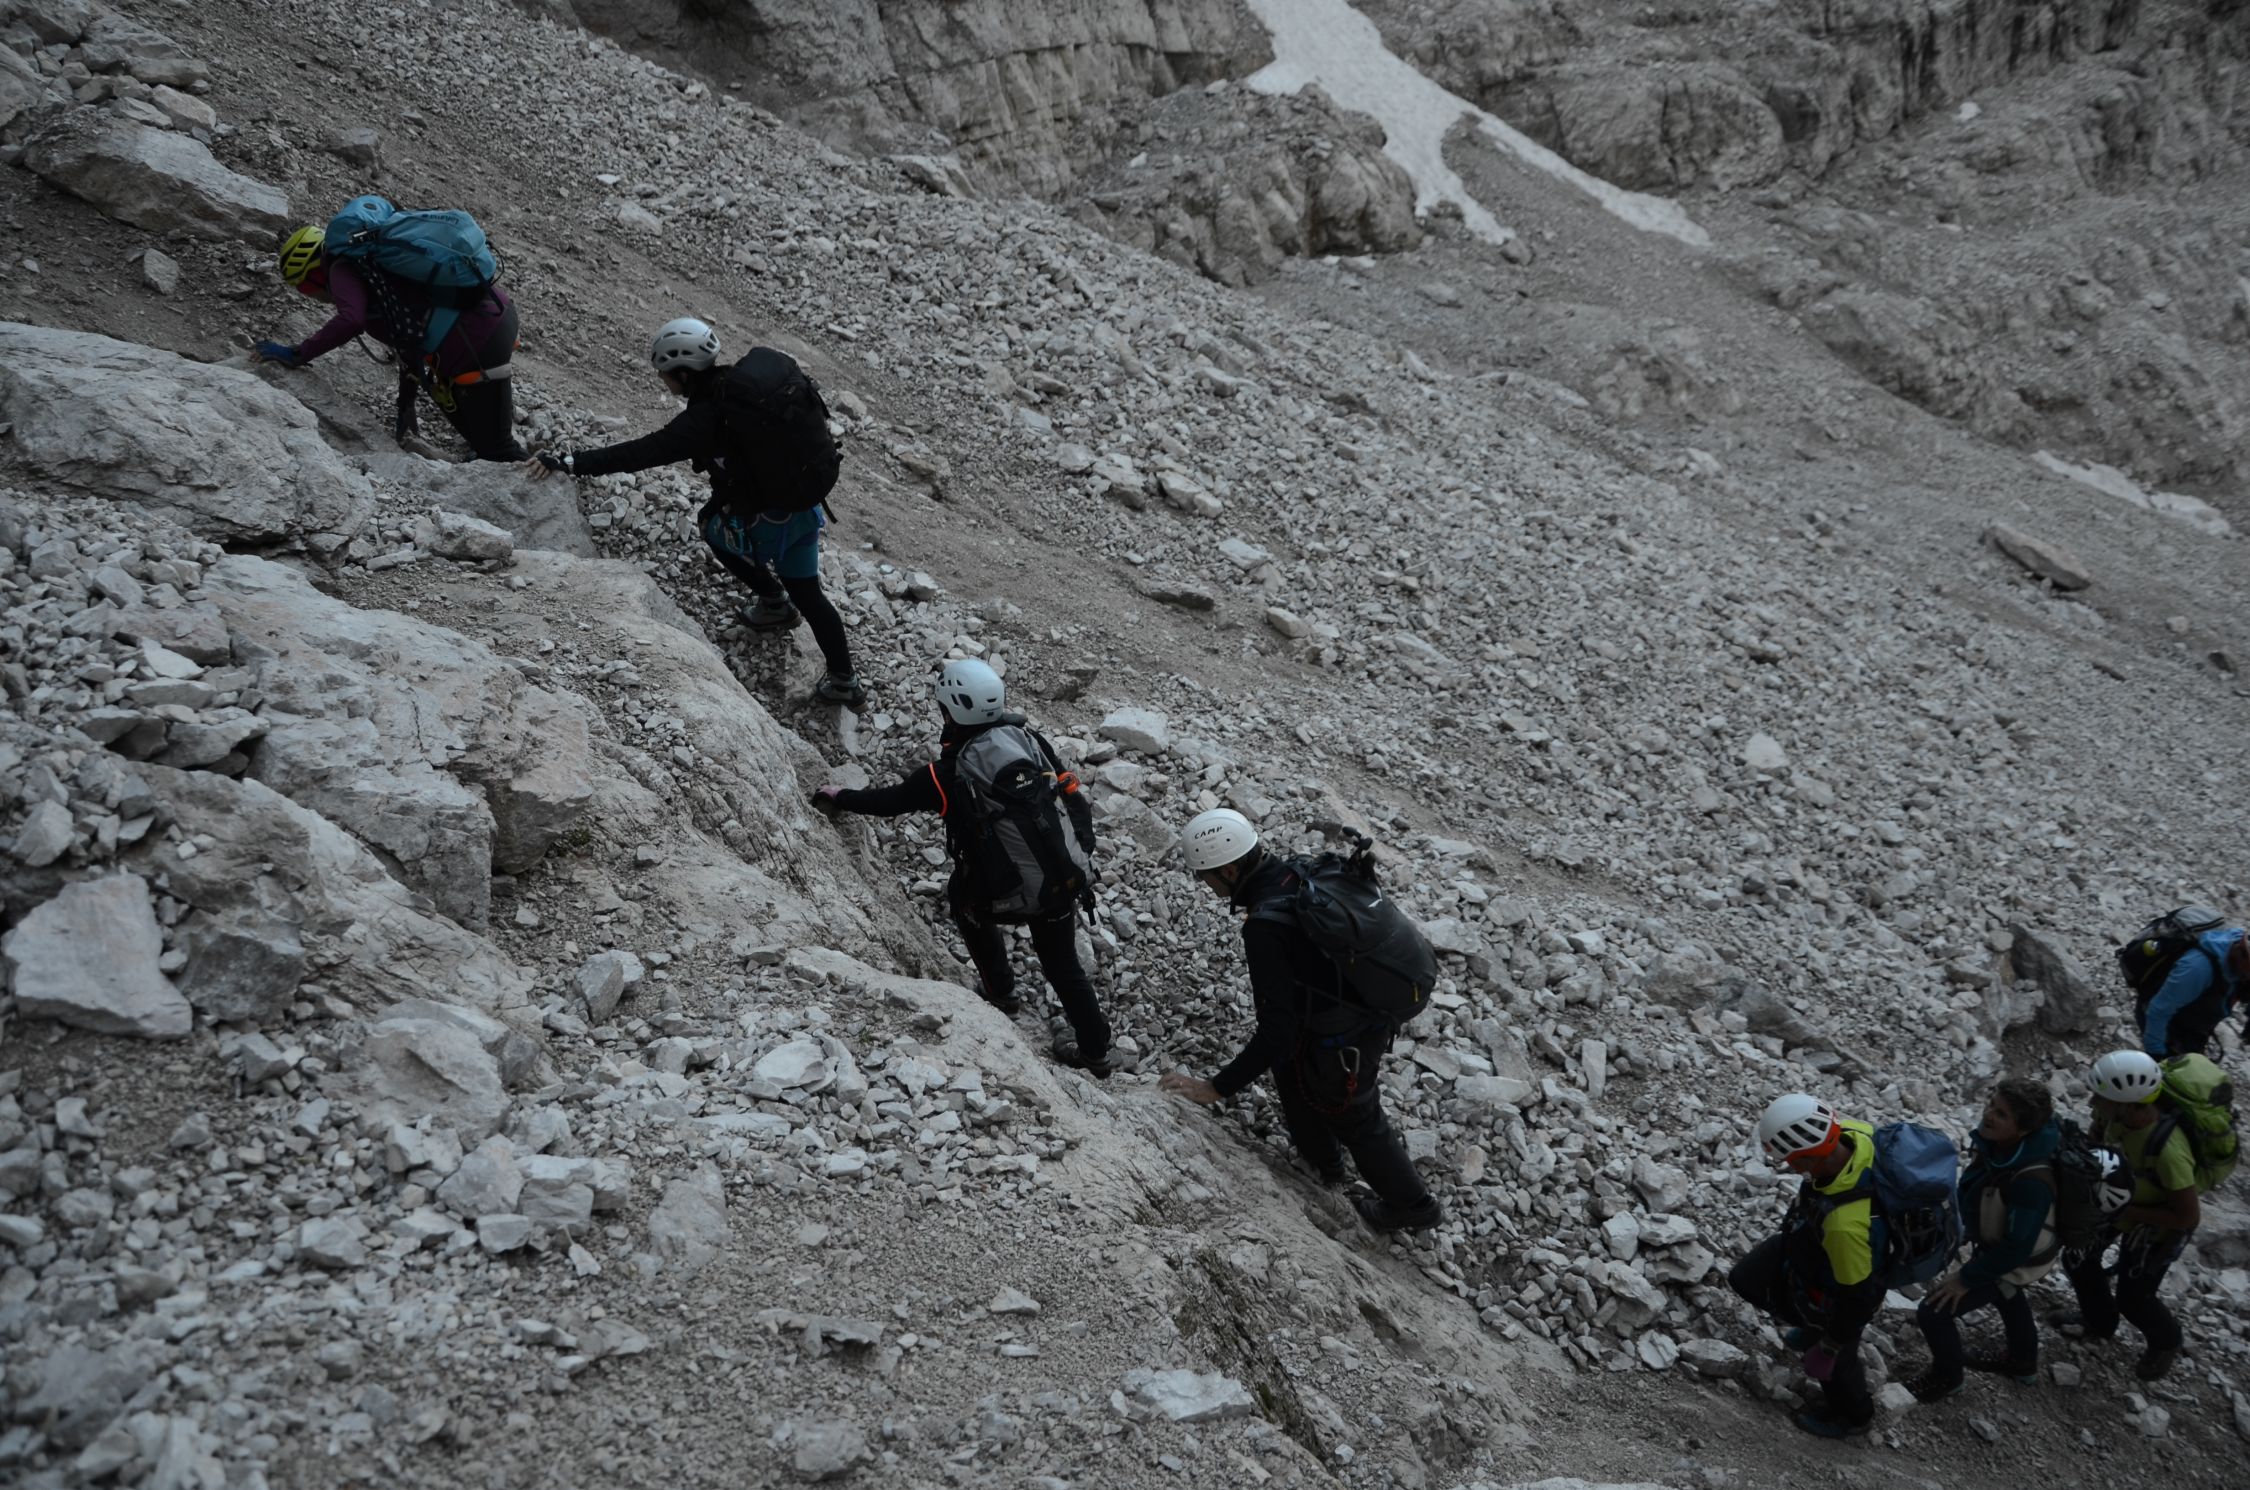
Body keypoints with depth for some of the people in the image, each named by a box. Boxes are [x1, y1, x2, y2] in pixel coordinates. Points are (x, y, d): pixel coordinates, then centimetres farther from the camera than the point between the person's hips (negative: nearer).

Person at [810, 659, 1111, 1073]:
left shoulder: (947, 775, -19)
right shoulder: (1032, 740, -8)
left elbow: (888, 800, -1)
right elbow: (1076, 802, -2)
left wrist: (839, 798, 17)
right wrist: (1082, 858, 12)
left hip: (1004, 894, -3)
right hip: (1063, 882, 3)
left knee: (963, 897, 32)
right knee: (1063, 965, 23)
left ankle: (1000, 991, 43)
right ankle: (1096, 1049, 32)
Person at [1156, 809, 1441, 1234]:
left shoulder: (1265, 929, -34)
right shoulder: (1302, 872, -10)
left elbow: (1277, 1030, -33)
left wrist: (1218, 1087, -26)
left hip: (1340, 1045, -8)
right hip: (1373, 1013, 8)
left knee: (1357, 1119, 19)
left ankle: (1412, 1205, 43)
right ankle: (1323, 1163, 56)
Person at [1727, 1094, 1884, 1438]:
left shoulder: (1844, 1224, -49)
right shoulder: (1852, 1134, -31)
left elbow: (1856, 1296, -32)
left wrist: (1829, 1349, -13)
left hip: (1832, 1290, -6)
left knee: (1831, 1363, 24)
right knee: (1747, 1280, 24)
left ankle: (1852, 1415, 57)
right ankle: (1814, 1327, 50)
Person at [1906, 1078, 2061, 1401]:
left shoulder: (2031, 1181, -43)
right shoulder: (1995, 1142, -23)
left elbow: (2018, 1248, -34)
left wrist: (1966, 1278, -23)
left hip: (2016, 1260, -8)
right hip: (1999, 1243, 8)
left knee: (1933, 1312, -3)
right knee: (2006, 1294, 35)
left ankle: (1945, 1377, 27)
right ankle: (2022, 1361, 63)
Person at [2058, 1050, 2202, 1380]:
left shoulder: (2168, 1150, -44)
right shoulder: (2113, 1110, -27)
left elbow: (2189, 1217, -30)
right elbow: (2097, 1141, -1)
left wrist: (2130, 1213, -27)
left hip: (2160, 1221, -6)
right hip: (2119, 1194, 6)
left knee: (2133, 1297, 12)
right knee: (2077, 1260, 17)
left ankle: (2166, 1342, 45)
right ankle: (2099, 1322, 47)